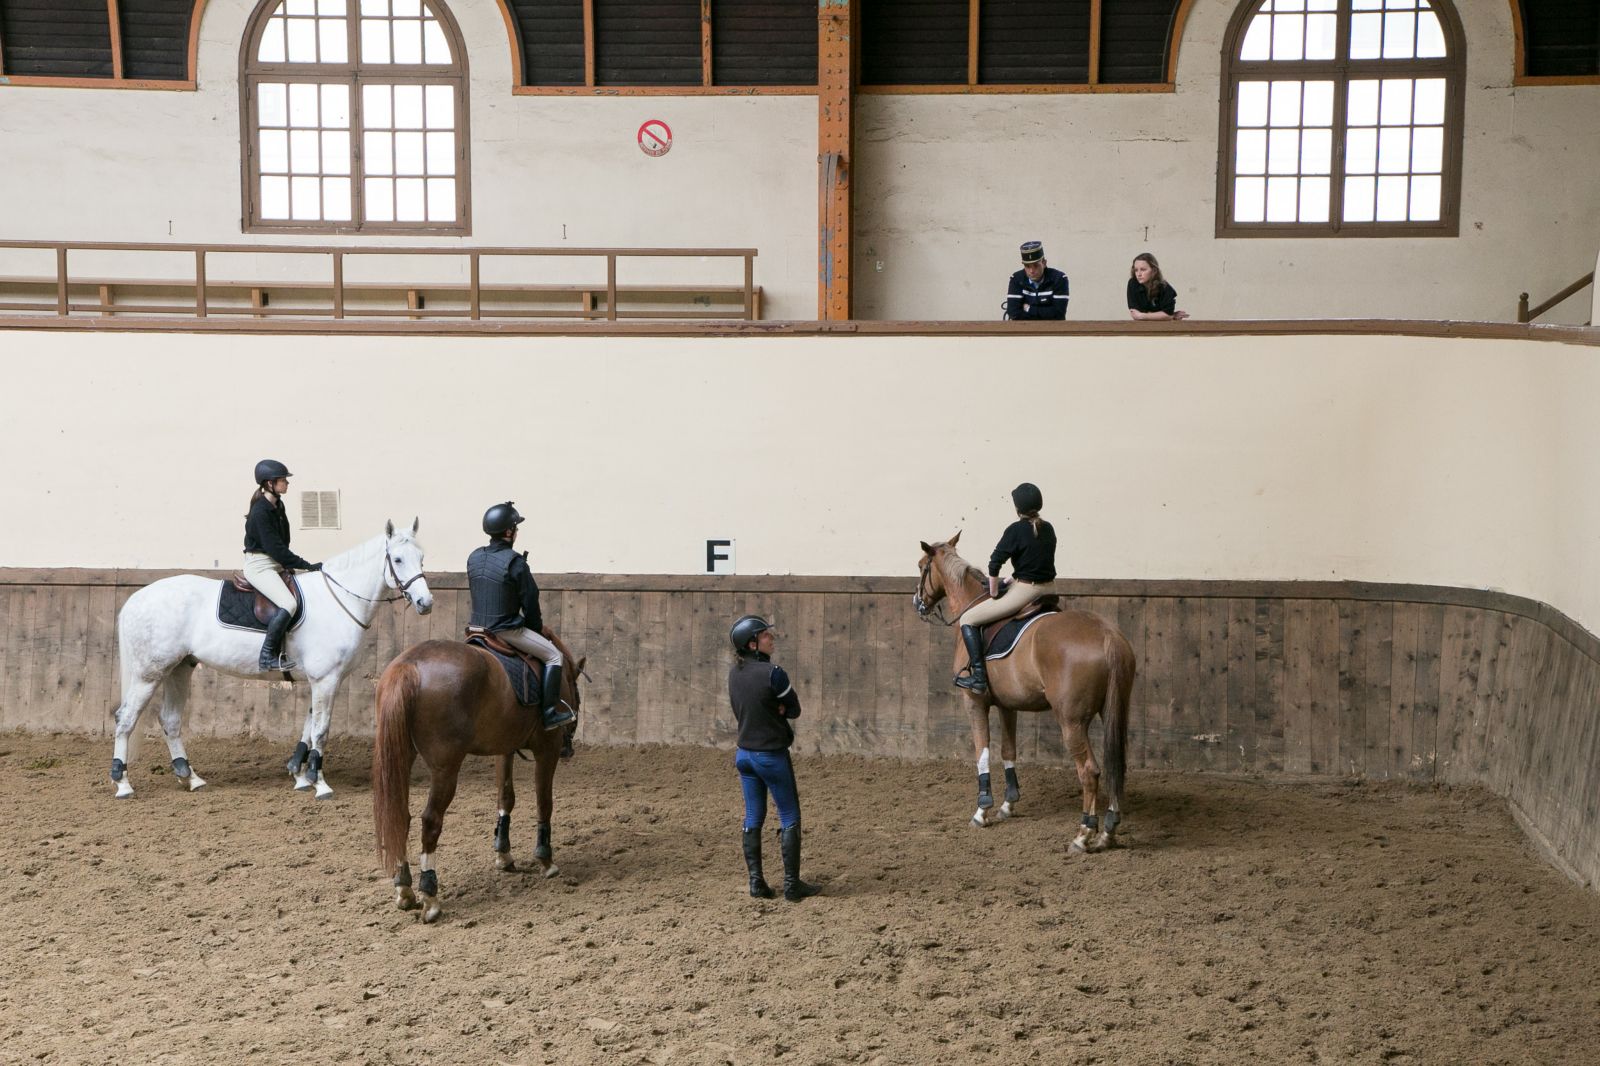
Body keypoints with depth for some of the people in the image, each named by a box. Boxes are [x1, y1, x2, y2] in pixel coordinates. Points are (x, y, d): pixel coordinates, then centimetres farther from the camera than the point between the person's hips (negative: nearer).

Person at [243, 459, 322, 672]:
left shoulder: (278, 506, 10)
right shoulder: (260, 512, -17)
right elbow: (275, 548, -20)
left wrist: (302, 565, 9)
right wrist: (307, 566, -18)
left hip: (276, 565, 10)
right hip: (259, 565, -10)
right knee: (288, 604, -27)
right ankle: (268, 656, -19)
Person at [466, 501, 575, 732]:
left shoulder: (474, 558, 5)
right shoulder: (515, 562, -17)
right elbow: (530, 599, -11)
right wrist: (538, 626, 7)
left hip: (478, 626, 8)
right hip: (507, 630, -8)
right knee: (553, 655, 3)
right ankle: (550, 713, -2)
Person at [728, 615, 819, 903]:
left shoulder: (734, 673, 1)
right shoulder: (772, 673, -21)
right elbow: (794, 710, -10)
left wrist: (774, 708, -4)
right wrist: (780, 708, 1)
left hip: (744, 752, 7)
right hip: (772, 755, -7)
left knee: (753, 819, 12)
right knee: (789, 819, 5)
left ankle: (756, 882, 14)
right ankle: (792, 885, 7)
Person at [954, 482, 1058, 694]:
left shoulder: (1016, 530, -12)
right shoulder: (1049, 529, 8)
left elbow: (994, 564, -15)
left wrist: (994, 594, -2)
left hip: (1023, 592, -7)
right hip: (1049, 590, 7)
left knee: (968, 619, 1)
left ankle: (979, 676, -8)